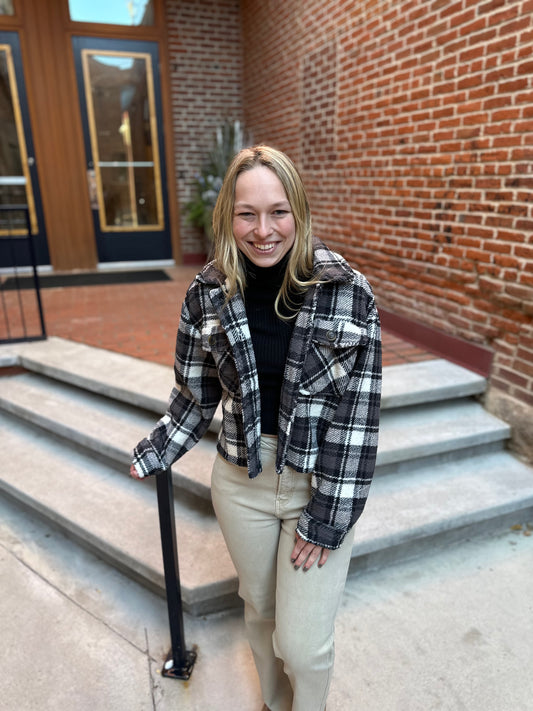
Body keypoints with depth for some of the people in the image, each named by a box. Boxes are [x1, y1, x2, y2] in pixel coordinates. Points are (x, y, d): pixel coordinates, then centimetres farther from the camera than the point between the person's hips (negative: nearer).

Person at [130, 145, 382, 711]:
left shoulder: (347, 291, -17)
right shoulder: (206, 294, -7)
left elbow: (357, 411, -14)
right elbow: (197, 392, 6)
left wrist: (329, 516, -13)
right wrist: (155, 453, 5)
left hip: (320, 484, -2)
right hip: (241, 481, 3)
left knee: (303, 643, 6)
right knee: (259, 609, 24)